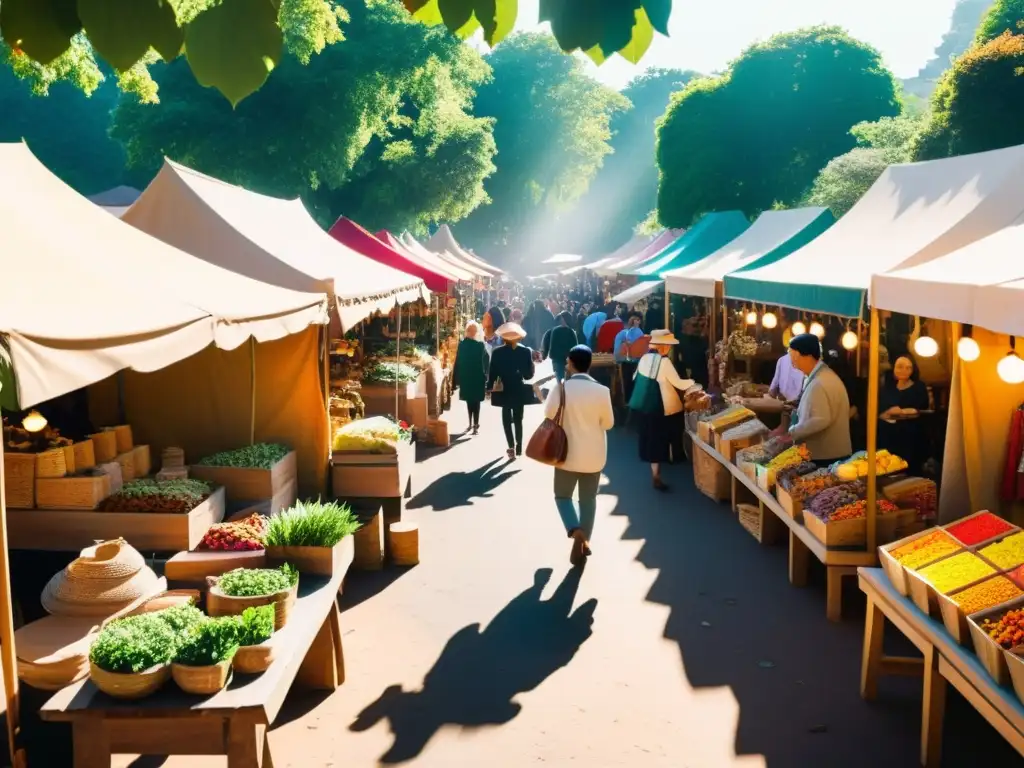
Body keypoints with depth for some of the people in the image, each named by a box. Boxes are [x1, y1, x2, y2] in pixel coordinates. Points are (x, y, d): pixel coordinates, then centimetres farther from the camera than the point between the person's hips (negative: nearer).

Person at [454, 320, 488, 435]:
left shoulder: (461, 344, -5)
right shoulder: (480, 345, -14)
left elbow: (457, 362, -1)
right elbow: (485, 362, -11)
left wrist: (457, 378, 6)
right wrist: (486, 376, 0)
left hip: (465, 377, 3)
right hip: (477, 377, -3)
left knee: (469, 401, 17)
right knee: (476, 402, 3)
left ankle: (471, 423, 25)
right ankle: (475, 426, -1)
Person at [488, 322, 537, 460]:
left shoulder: (497, 352, -9)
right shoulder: (526, 351, -8)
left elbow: (493, 373, -7)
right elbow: (529, 375, -8)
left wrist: (490, 387, 4)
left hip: (504, 391, -1)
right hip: (519, 391, 1)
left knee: (507, 419, 7)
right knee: (518, 419, 15)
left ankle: (512, 447, -7)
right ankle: (518, 447, 17)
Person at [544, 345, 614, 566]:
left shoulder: (561, 388, -14)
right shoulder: (602, 391, -11)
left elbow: (549, 415, -7)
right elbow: (608, 423, -3)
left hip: (568, 453, -1)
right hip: (594, 455, 1)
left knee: (562, 495, 15)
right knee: (588, 499, 15)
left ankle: (575, 531, -9)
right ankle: (584, 541, 16)